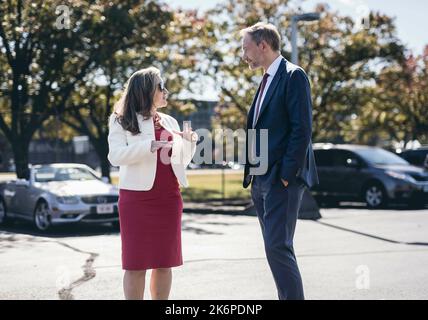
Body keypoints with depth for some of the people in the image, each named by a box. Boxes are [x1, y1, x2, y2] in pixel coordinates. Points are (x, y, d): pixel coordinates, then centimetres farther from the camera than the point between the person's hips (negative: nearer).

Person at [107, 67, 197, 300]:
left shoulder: (169, 122, 15)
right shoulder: (122, 122, 0)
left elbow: (181, 160, 19)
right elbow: (115, 156, -14)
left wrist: (189, 143, -1)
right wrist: (150, 146, -25)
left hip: (168, 198, 5)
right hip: (137, 198, -5)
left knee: (165, 262, 7)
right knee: (136, 263, -2)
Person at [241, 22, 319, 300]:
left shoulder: (293, 76, -8)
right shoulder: (268, 80, 19)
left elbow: (302, 129, -15)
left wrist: (287, 174, -19)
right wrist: (252, 173, 13)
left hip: (281, 179, -9)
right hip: (261, 180, 9)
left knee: (278, 247, -14)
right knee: (276, 248, 11)